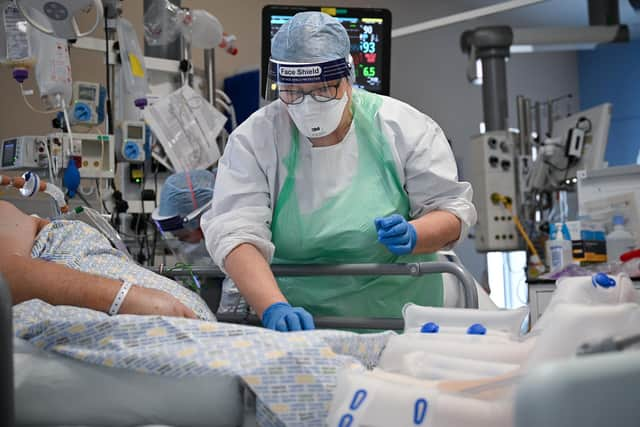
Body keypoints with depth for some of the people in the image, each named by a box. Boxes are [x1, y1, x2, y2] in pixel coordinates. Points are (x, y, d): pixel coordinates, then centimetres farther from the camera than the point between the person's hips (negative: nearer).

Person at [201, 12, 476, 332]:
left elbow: (453, 210, 5)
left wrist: (411, 236, -17)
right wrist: (274, 308, -30)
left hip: (394, 315, 0)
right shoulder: (253, 139, -3)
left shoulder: (405, 128, 0)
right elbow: (236, 232, -14)